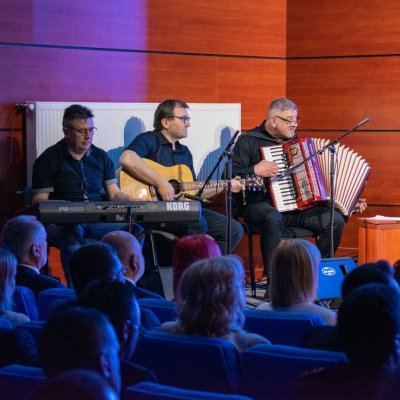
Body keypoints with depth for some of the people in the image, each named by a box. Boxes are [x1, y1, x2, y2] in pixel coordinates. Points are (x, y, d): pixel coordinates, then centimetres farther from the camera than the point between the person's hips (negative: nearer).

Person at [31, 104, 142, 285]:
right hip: (63, 222, -4)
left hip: (98, 220, 4)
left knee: (136, 230, -22)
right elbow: (39, 202, -2)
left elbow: (115, 194, 15)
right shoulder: (48, 160, 3)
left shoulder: (101, 157, 16)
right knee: (72, 236, -41)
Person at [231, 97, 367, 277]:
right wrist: (255, 171, -19)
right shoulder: (249, 141, 2)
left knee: (336, 220, -16)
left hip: (298, 207, 6)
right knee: (272, 219, -41)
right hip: (260, 206, -6)